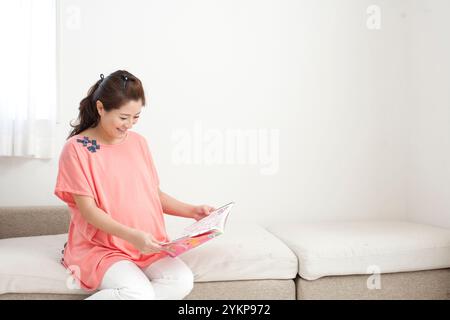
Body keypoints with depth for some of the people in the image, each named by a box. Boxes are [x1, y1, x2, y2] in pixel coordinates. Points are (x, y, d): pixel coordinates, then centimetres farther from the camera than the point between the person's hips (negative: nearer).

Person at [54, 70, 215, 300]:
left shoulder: (138, 142, 9)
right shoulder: (77, 148, -8)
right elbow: (88, 210, -13)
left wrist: (192, 211, 2)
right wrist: (131, 235, -26)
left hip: (146, 245, 6)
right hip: (98, 247, -5)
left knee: (182, 281, -20)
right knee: (139, 294, -30)